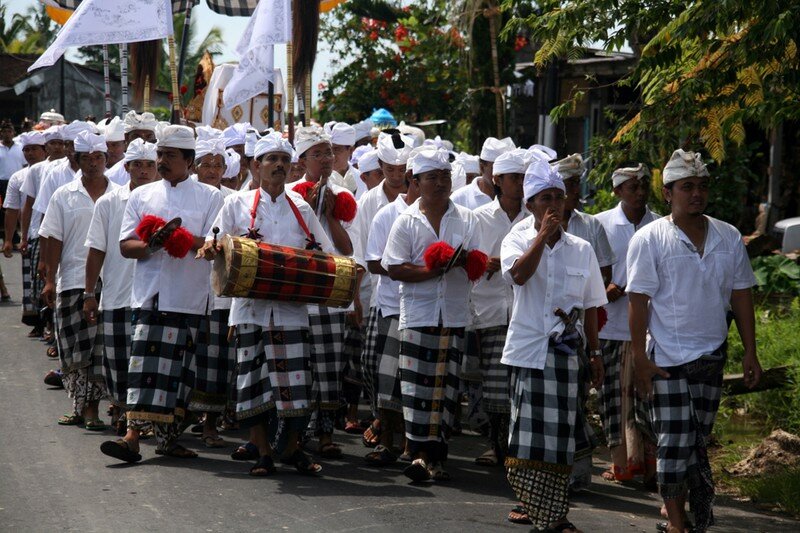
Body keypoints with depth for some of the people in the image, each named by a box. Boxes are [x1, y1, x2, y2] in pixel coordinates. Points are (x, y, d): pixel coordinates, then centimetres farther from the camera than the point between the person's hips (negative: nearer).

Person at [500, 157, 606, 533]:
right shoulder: (517, 240, 2)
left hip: (566, 351, 2)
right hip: (529, 349, -2)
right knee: (530, 431, -2)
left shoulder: (581, 249, 8)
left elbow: (590, 307, 14)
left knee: (561, 433, 2)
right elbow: (519, 273, -22)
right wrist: (543, 235, -19)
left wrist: (595, 352, 13)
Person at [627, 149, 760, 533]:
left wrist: (750, 353, 5)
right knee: (674, 441, -5)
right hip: (667, 358, -4)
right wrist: (639, 357, -13)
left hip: (711, 356, 4)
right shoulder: (649, 239, -7)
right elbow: (638, 300, -9)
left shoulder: (729, 238, 5)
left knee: (698, 440, 11)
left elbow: (741, 296, 8)